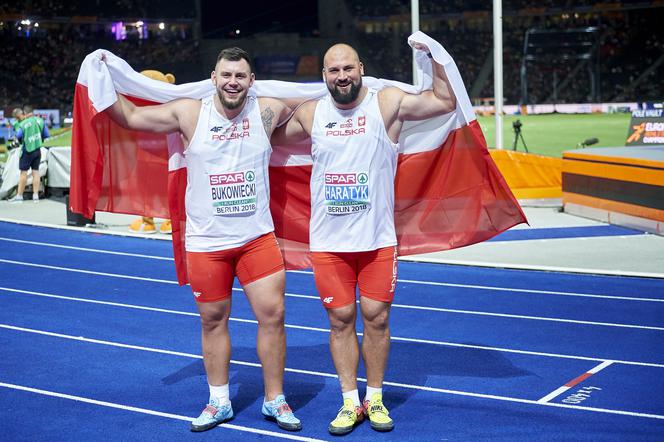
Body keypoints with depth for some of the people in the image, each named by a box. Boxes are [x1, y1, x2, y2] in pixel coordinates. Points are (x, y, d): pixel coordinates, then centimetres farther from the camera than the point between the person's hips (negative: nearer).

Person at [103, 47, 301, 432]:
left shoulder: (268, 111, -2)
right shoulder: (189, 113, -4)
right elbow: (131, 117, 4)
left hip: (258, 237, 0)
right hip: (206, 242, 0)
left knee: (272, 314, -2)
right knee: (213, 320, 10)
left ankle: (275, 400, 15)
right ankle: (219, 402, 26)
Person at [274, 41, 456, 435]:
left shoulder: (387, 103, -2)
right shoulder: (311, 114, 6)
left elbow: (445, 102, -7)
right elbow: (275, 136, 22)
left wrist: (432, 57, -15)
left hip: (378, 238, -2)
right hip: (328, 240, 2)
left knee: (376, 316, 2)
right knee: (341, 319, 5)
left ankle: (375, 398, 18)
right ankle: (350, 402, 16)